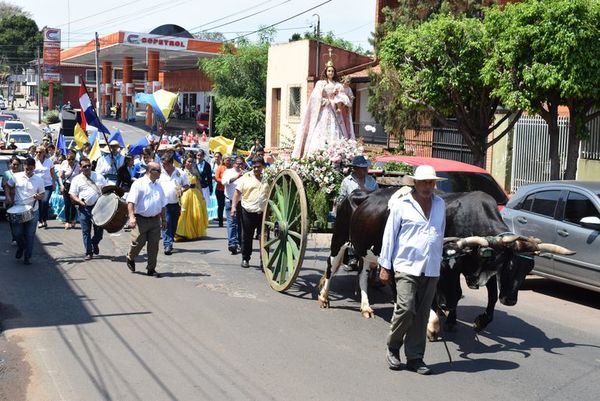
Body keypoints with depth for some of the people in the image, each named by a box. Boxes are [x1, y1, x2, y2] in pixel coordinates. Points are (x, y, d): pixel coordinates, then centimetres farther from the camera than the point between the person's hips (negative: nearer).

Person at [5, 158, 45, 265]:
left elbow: (43, 194, 4)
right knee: (17, 233, 4)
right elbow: (8, 186, 12)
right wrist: (8, 197, -2)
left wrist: (39, 196, -18)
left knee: (30, 235, 5)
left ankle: (27, 257, 17)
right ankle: (20, 247, 35)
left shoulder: (39, 180, -3)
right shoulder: (16, 176, -2)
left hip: (32, 211, -1)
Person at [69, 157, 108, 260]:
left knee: (99, 229, 4)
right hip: (84, 208, -1)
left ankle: (95, 243, 35)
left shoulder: (98, 176, 7)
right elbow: (72, 195, -1)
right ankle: (89, 252, 13)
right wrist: (80, 202, -18)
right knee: (86, 231, 2)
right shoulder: (77, 179, 3)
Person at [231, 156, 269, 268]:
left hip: (263, 213, 0)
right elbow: (238, 192, 3)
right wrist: (234, 206, -7)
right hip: (248, 212, 0)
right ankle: (245, 259, 23)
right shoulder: (246, 177, 5)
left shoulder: (267, 178, 7)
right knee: (247, 237, 8)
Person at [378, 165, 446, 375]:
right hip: (406, 267, -4)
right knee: (406, 309, -12)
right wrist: (385, 266, -3)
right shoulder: (401, 205, -2)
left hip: (431, 270, 4)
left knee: (422, 315, 6)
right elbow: (389, 236, -1)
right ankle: (393, 348, 11)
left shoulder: (440, 204, 12)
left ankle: (415, 358, 15)